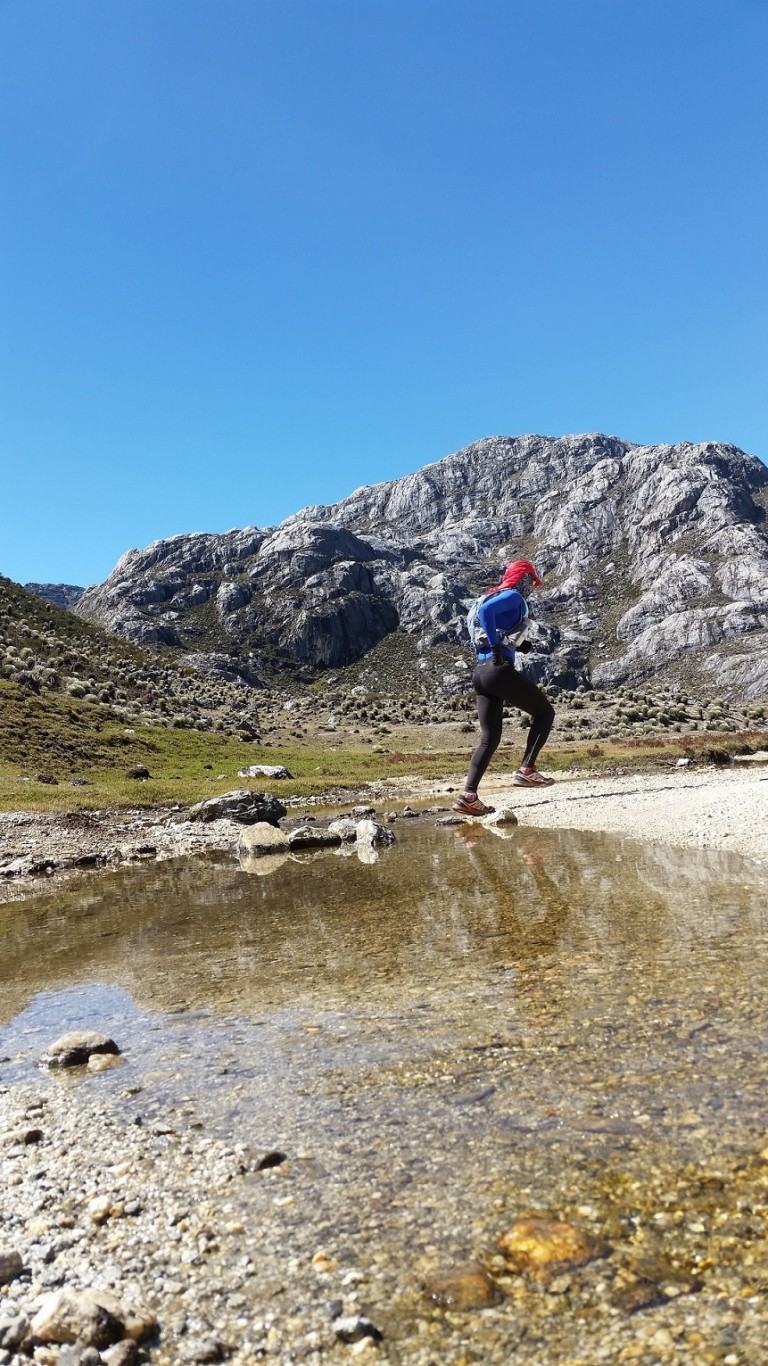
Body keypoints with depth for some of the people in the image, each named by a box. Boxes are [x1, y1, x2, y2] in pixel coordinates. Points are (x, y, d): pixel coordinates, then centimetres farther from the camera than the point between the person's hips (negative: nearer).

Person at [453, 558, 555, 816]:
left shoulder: (494, 596, 24)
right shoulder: (514, 597, -2)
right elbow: (486, 610, -21)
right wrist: (497, 645, -18)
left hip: (480, 673, 8)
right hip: (500, 669, -8)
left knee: (490, 738, 8)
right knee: (545, 712, 9)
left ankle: (468, 796, -1)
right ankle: (527, 770, 0)